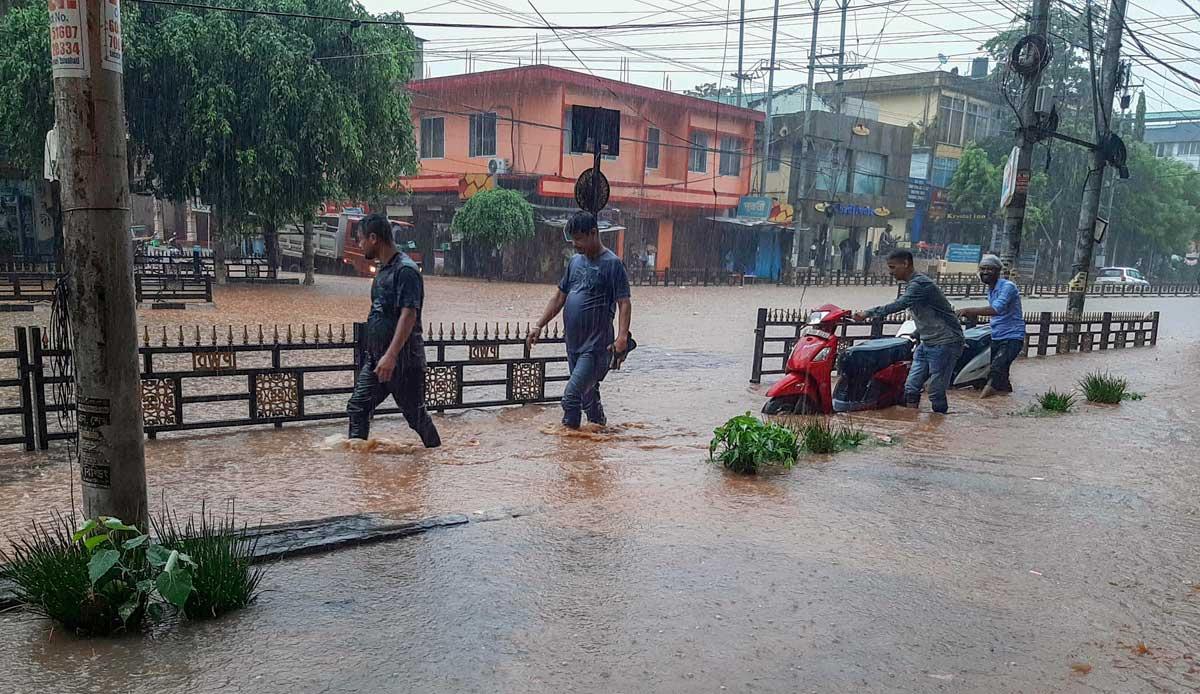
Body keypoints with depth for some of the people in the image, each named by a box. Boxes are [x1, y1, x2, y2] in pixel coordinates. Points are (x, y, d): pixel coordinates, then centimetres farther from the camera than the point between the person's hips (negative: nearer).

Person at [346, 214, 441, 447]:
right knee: (357, 406, 3)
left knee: (415, 413, 4)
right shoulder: (384, 269, 14)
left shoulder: (405, 270, -16)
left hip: (403, 358, -9)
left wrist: (391, 355, -31)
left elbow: (409, 315, -24)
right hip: (376, 357, 9)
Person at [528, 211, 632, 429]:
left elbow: (624, 303, -13)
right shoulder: (576, 261, 13)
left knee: (572, 395, -13)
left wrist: (622, 336, -25)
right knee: (588, 393, 16)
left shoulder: (612, 263, -8)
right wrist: (539, 326, 12)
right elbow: (559, 297, 17)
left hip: (597, 344, -7)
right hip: (574, 343, 7)